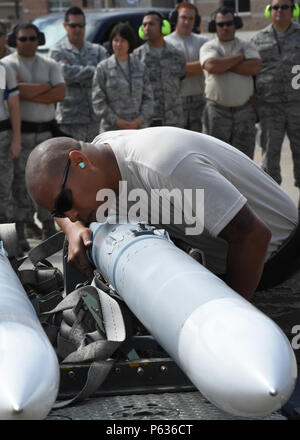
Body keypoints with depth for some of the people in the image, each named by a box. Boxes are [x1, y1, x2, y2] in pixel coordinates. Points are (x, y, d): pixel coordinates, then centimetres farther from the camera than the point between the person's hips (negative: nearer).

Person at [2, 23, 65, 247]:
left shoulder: (50, 65, 10)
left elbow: (60, 94, -5)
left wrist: (29, 93, -12)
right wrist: (45, 86, -8)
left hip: (46, 131, 4)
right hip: (20, 130, -3)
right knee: (20, 182, -2)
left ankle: (49, 228, 15)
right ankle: (20, 232, 4)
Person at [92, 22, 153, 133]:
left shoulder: (140, 67, 10)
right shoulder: (103, 68, 2)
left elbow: (148, 97, 10)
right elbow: (98, 101, -1)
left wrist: (141, 119, -6)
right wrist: (116, 121, -10)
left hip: (138, 128, 3)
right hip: (112, 130, -2)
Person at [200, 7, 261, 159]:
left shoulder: (247, 46, 10)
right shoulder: (208, 47, 5)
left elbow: (254, 68, -10)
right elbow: (212, 66, -18)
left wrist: (224, 65, -10)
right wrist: (239, 57, -7)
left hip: (244, 110, 2)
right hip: (217, 110, -2)